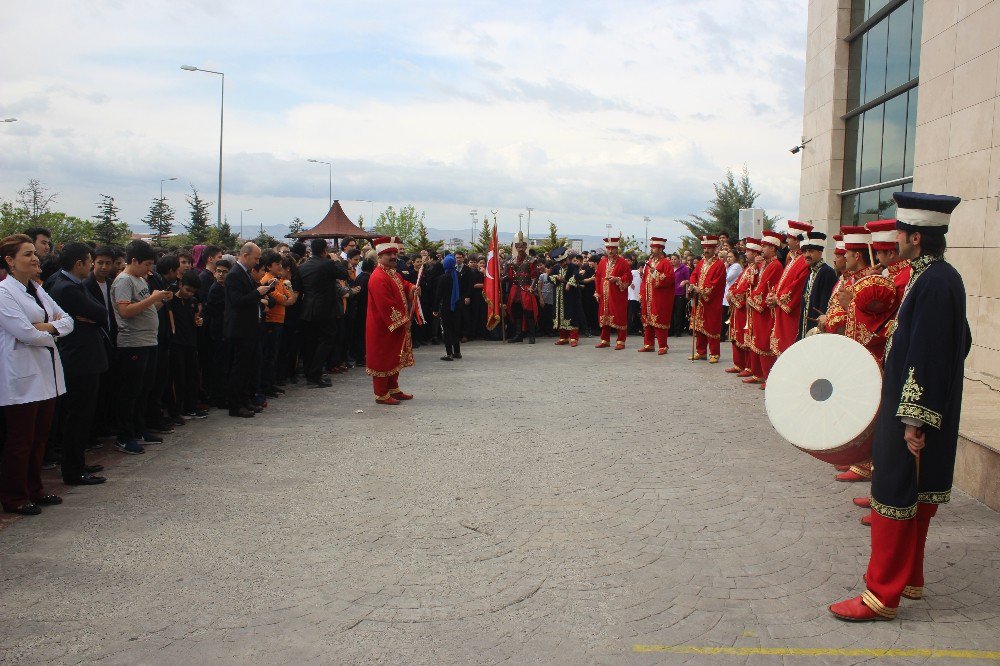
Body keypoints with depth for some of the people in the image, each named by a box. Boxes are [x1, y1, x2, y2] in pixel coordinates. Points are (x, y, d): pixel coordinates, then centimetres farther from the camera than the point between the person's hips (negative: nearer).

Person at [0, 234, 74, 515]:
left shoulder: (36, 289, 14)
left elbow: (68, 320, 11)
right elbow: (25, 333, -20)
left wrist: (48, 327, -9)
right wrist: (53, 328, -3)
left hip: (46, 373, 8)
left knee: (40, 437, 14)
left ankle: (34, 490, 26)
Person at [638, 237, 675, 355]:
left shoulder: (666, 263, -6)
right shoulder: (649, 262, 16)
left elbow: (670, 278, -15)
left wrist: (657, 274, -23)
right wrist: (641, 294, 11)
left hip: (660, 298, -7)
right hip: (648, 298, 7)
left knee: (659, 321, -6)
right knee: (647, 320, 10)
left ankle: (663, 346, 1)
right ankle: (648, 344, 19)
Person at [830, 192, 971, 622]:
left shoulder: (933, 283, -22)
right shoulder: (941, 276, 9)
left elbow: (929, 356, -24)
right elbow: (961, 341, 17)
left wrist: (914, 420, -22)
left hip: (914, 409, -10)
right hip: (920, 404, 10)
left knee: (895, 494, -3)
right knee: (917, 495, 18)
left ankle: (883, 594, 5)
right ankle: (908, 577, 30)